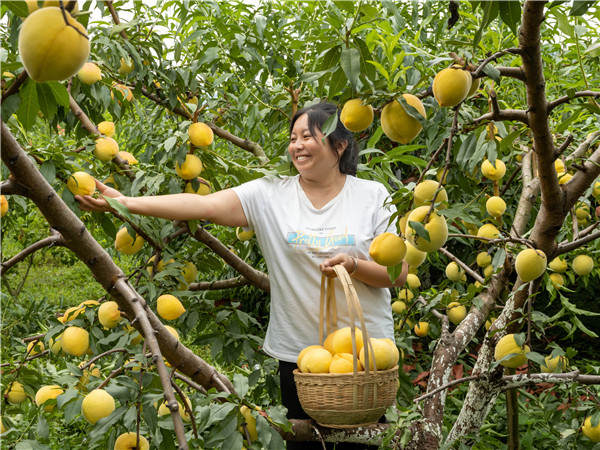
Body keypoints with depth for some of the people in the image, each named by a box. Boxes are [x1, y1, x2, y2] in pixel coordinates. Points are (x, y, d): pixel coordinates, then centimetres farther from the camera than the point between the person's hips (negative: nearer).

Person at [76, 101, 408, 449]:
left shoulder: (373, 195, -1)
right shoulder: (270, 195, -1)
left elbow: (398, 275, -2)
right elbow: (204, 205, -13)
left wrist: (353, 266, -21)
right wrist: (124, 202, -23)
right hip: (298, 353, 1)